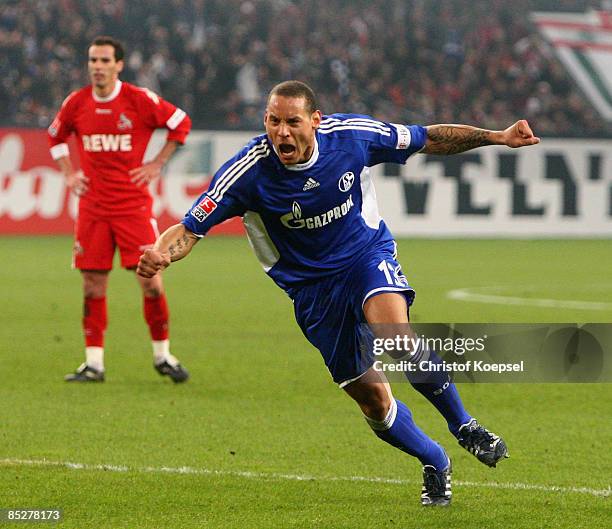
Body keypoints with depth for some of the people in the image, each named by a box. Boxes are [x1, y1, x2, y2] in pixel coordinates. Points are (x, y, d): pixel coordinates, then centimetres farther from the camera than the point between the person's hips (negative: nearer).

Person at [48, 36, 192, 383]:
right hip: (92, 207, 3)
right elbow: (56, 136, 22)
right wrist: (69, 173, 11)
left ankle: (162, 355, 11)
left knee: (150, 279, -6)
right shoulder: (76, 103, 3)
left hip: (134, 204, -3)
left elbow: (181, 123, 5)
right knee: (93, 284, 1)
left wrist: (157, 164, 0)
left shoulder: (140, 100, -7)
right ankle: (94, 363, 8)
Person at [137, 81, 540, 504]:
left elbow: (428, 139, -2)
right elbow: (189, 229, -20)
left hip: (368, 253, 0)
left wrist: (498, 137, -4)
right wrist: (161, 254, -42)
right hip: (311, 287, 0)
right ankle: (435, 464, 26)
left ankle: (464, 425, -9)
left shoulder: (352, 135, -17)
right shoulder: (248, 172, -22)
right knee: (372, 399, -2)